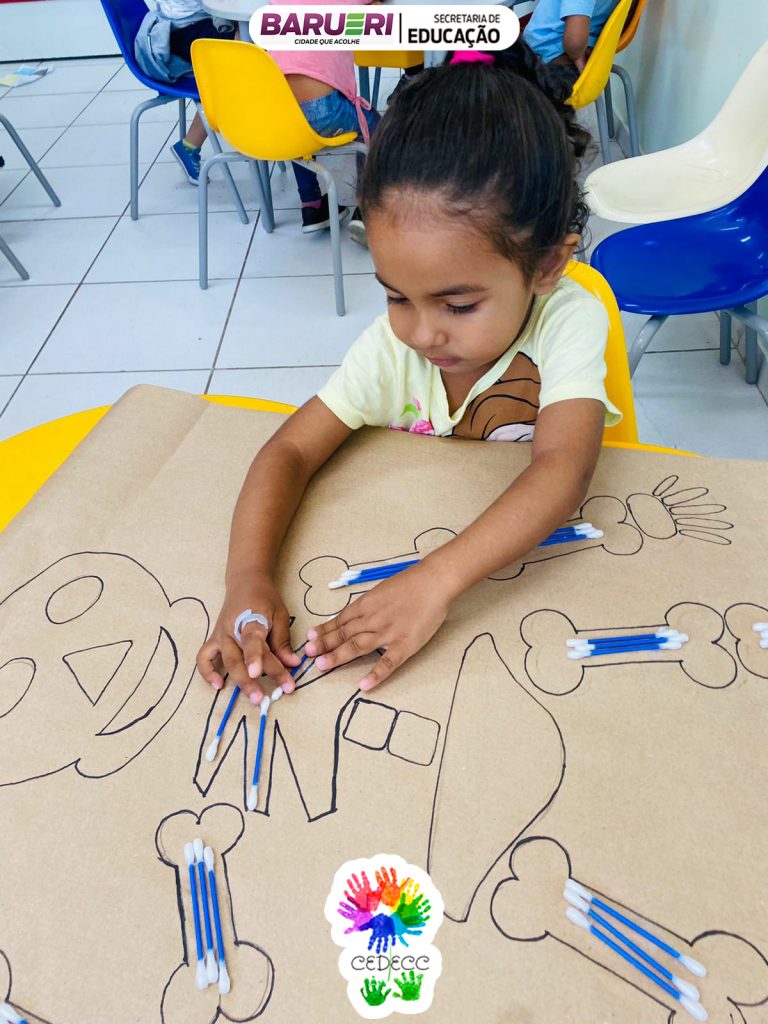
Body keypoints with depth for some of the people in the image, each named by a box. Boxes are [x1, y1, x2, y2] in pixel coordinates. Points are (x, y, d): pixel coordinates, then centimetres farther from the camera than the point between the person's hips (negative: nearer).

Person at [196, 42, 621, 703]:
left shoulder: (569, 322, -21)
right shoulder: (392, 346, -14)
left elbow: (563, 472, -34)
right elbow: (290, 452, -15)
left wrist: (436, 581, -47)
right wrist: (248, 578, -31)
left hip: (538, 555, -1)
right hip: (408, 544, 2)